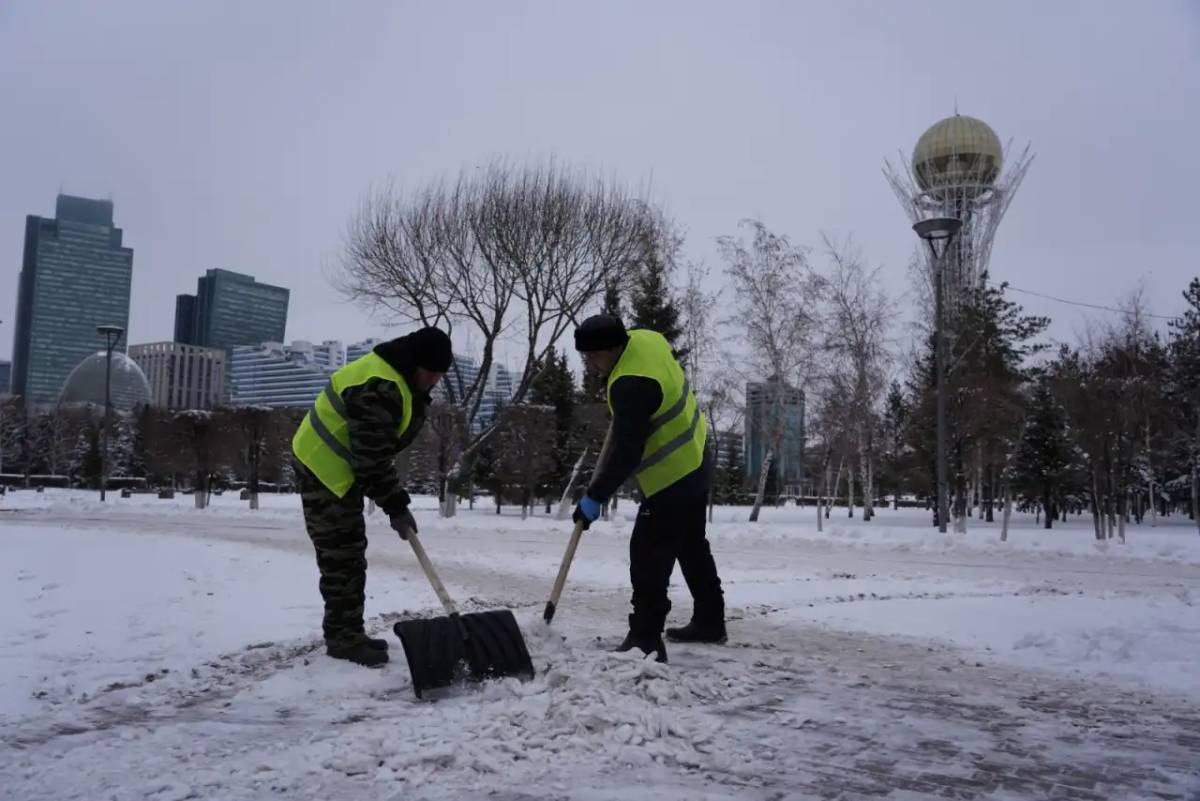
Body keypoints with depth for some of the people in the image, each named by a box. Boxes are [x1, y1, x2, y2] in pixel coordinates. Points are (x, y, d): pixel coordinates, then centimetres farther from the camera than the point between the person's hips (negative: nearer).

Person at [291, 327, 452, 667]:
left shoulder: (400, 380, 7)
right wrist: (396, 505, -23)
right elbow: (373, 457, -28)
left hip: (341, 469, 11)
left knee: (350, 553, 13)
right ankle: (343, 638, 0)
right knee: (342, 556, -8)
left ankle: (347, 634, 20)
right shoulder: (379, 387, -28)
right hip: (324, 468, -11)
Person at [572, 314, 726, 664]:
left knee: (649, 556, -7)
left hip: (672, 477, -11)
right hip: (694, 459, 11)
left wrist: (595, 498, -22)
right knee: (691, 545, 22)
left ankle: (646, 640, -3)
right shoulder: (646, 339, -2)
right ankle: (710, 621, 35)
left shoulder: (630, 385, -31)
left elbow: (625, 453, -29)